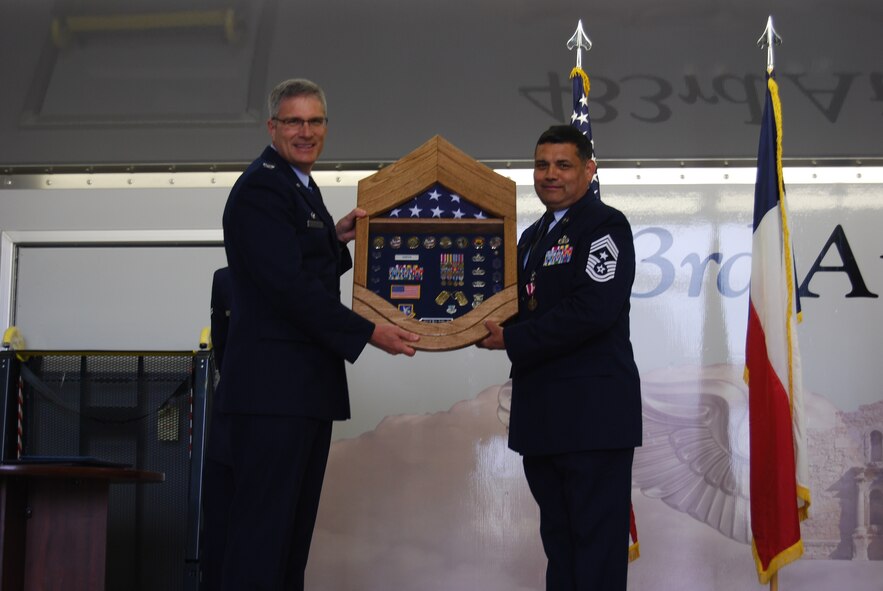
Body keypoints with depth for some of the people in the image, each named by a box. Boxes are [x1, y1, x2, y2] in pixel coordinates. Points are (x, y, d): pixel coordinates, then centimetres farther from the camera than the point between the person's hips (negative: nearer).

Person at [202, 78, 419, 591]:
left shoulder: (303, 189, 19)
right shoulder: (261, 188, -11)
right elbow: (286, 284, -19)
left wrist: (336, 239, 6)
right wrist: (368, 333, -16)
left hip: (309, 386, 10)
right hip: (273, 385, -10)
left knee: (293, 530, 12)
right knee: (261, 530, -7)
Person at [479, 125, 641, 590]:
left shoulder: (605, 225, -8)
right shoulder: (533, 236, 19)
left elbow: (593, 310, -21)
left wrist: (513, 339, -15)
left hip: (593, 412, -9)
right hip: (541, 413, 9)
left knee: (596, 543, -4)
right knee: (558, 539, 16)